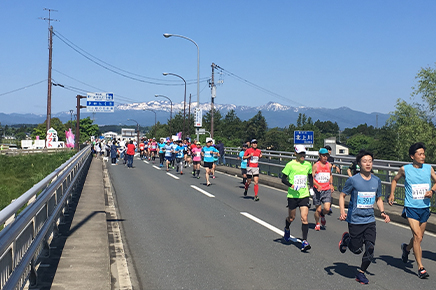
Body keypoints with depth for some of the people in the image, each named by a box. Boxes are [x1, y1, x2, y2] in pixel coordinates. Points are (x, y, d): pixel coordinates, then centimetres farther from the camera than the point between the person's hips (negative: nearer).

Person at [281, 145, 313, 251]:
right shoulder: (290, 165, -7)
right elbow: (283, 179, -4)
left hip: (304, 195, 2)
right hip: (292, 195, -2)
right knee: (291, 217, 13)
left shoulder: (308, 165, 6)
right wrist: (291, 185, -19)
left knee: (304, 218, -9)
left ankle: (304, 242, -9)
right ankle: (287, 229, 47)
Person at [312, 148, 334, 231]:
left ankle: (323, 215, 25)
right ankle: (317, 224, 27)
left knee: (327, 209, -11)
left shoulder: (329, 165, 8)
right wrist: (317, 185, -22)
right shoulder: (315, 166, -5)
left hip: (327, 190, 3)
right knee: (318, 209, 2)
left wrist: (331, 184, 13)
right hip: (317, 190, -3)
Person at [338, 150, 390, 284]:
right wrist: (342, 211, -16)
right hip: (355, 220, -3)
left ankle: (361, 272, 18)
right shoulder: (353, 180, -11)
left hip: (370, 220, 4)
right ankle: (346, 238, 36)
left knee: (370, 248, -4)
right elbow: (342, 195, -2)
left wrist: (382, 212, 0)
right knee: (357, 249, 4)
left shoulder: (376, 181, 3)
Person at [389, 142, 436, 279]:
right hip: (411, 208, -4)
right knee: (417, 237, -13)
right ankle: (420, 268, -5)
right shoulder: (405, 169, -4)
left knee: (419, 237, 15)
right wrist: (392, 194, 3)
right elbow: (395, 180, 13)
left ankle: (406, 248, 47)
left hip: (425, 208, 4)